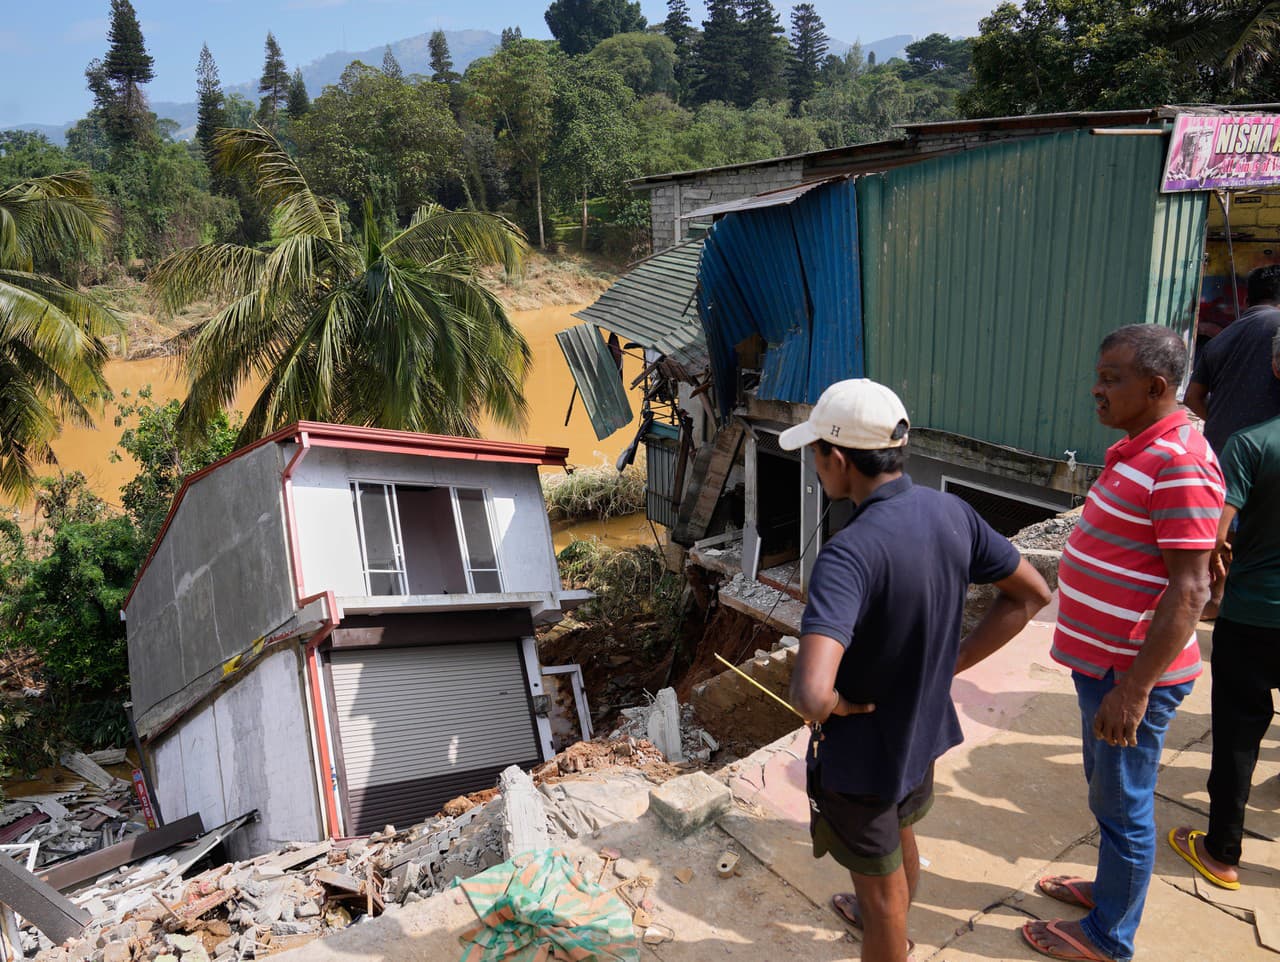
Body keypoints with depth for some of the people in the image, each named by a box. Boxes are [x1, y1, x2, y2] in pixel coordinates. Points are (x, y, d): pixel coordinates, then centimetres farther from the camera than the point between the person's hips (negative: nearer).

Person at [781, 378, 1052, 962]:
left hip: (861, 755, -8)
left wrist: (835, 704, -22)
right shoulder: (951, 513, -12)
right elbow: (1031, 594, 2)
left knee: (880, 887, 17)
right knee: (901, 838, 34)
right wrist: (950, 663, 1)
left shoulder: (850, 553, -36)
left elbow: (810, 694, -46)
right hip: (924, 730, 8)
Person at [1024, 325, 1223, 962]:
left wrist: (1134, 689, -25)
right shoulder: (1137, 449, 8)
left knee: (1122, 806, 8)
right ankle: (1111, 887, 45)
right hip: (1103, 660, 9)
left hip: (1132, 673, -9)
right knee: (1109, 791, 25)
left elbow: (1189, 590, -25)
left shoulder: (1180, 465, -23)